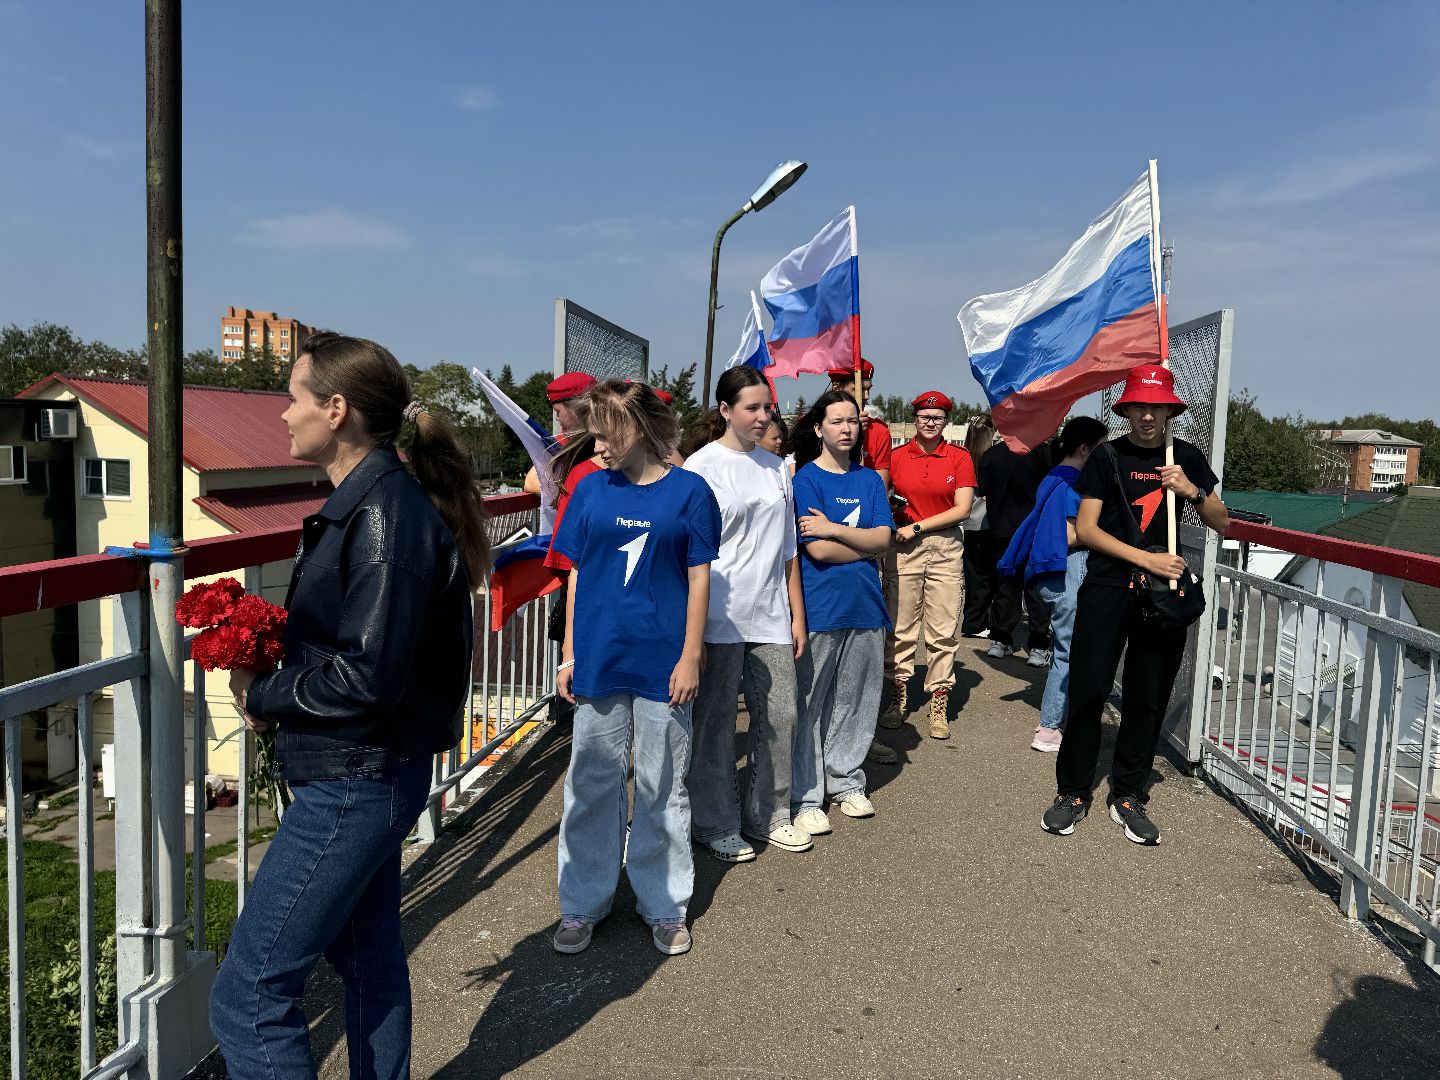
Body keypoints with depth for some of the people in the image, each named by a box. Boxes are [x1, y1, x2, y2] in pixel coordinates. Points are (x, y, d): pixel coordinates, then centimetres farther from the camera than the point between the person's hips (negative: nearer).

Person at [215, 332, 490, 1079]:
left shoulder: (385, 512, -21)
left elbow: (369, 674, -26)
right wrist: (268, 666, 0)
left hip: (355, 783, -10)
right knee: (366, 954, 23)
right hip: (368, 773, 10)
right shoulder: (368, 500, 9)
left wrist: (265, 699, -12)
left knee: (247, 995, -1)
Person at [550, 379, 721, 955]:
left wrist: (690, 657, -6)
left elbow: (698, 579, -1)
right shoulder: (591, 488, 4)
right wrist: (569, 655, 4)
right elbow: (577, 574, 7)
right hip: (599, 659, 2)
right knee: (592, 783, 10)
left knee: (662, 788, 10)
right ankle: (583, 904, 26)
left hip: (662, 663, -2)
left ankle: (664, 906, 26)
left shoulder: (688, 491, -3)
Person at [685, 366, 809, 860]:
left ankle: (767, 815, 25)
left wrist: (797, 615, 12)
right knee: (716, 722, 4)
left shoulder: (776, 468, 12)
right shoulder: (701, 467, -5)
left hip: (771, 616, 5)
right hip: (720, 617, -5)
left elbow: (787, 550, 15)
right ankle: (715, 824, 19)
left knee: (780, 715, 8)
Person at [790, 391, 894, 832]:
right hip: (819, 608, -5)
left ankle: (846, 781, 28)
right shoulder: (805, 479, -4)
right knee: (810, 705, 1)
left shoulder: (870, 479, 11)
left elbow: (883, 538, -1)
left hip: (865, 605, 5)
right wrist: (866, 544, -2)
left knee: (855, 701, 12)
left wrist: (834, 529, -13)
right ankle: (806, 797, 11)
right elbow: (817, 550, -12)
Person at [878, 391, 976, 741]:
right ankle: (899, 698, 15)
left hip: (946, 548, 0)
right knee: (900, 627, 2)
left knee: (944, 631, 0)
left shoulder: (959, 458, 5)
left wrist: (917, 526, -8)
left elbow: (962, 509, -2)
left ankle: (939, 707, 8)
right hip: (903, 546, 1)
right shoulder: (896, 457, 6)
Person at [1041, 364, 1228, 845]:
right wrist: (1146, 558, -14)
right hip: (1107, 588, -2)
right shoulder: (1107, 457, 1)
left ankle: (1127, 797, 19)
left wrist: (1192, 490, -7)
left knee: (1147, 698, 6)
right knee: (1088, 691, -3)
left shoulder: (1187, 458, 9)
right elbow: (1085, 528, -5)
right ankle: (1073, 792, 11)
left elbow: (1222, 524, 12)